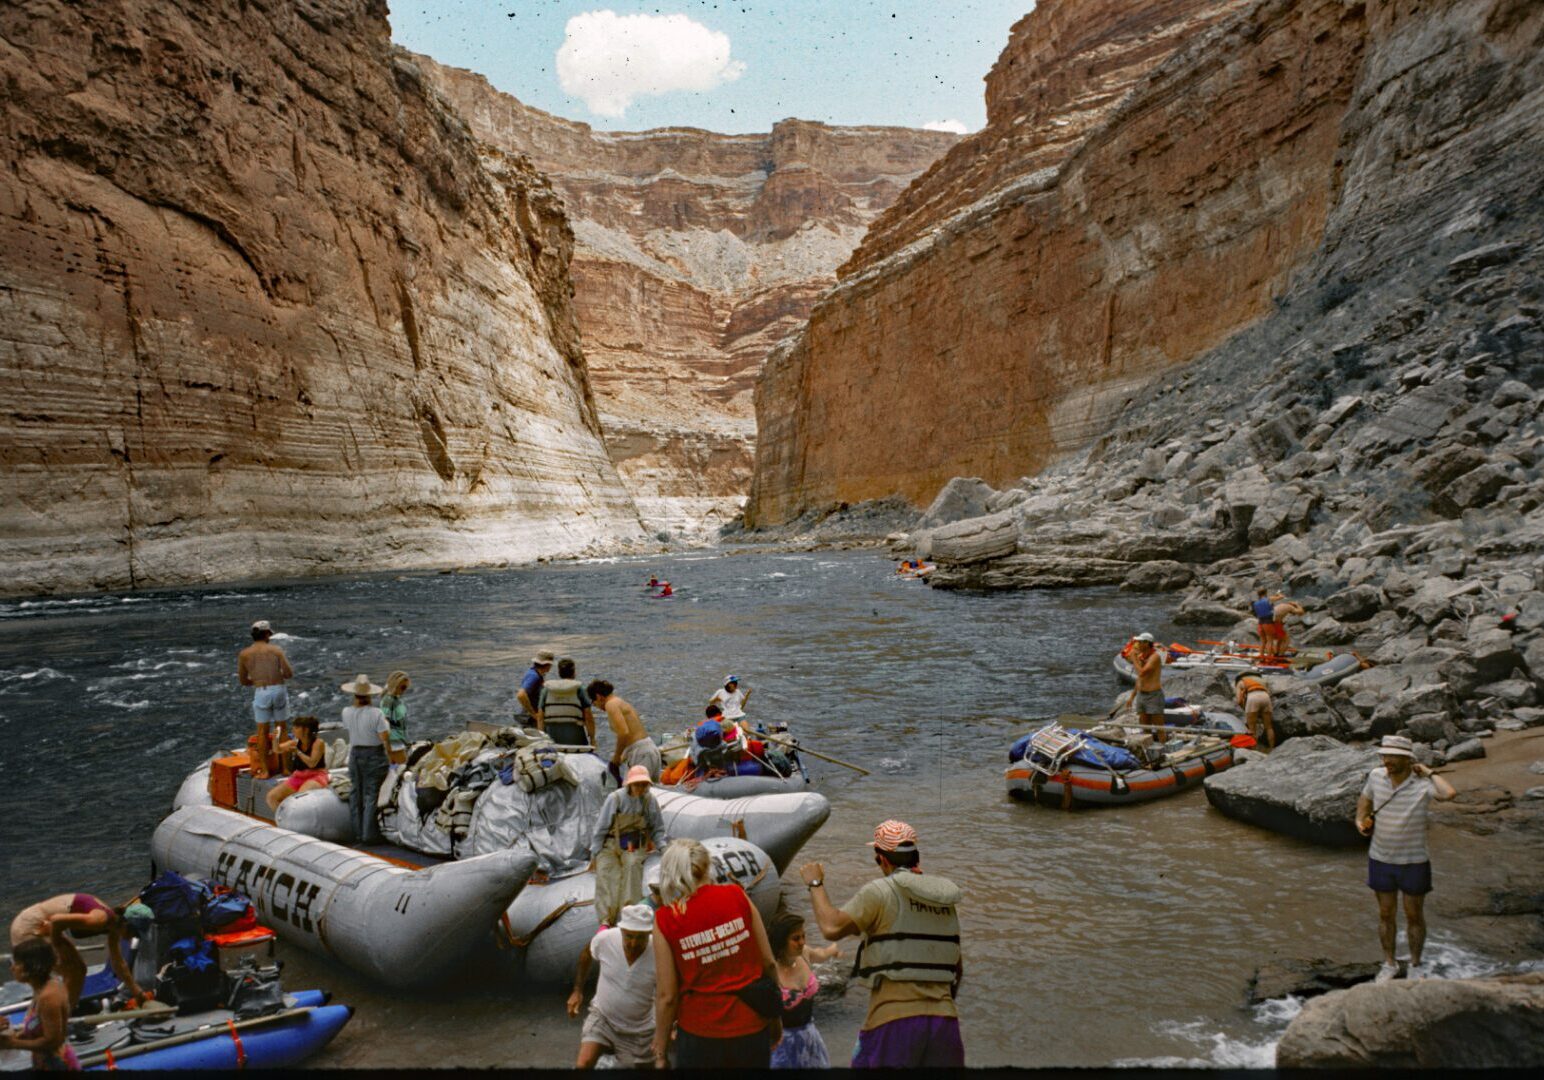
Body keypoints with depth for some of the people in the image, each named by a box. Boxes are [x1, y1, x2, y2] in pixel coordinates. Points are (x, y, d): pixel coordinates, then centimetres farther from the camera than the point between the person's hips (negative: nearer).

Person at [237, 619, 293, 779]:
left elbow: (242, 680, 11)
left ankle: (264, 770, 9)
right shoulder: (276, 650, 2)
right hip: (279, 689, 0)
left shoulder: (244, 654, 6)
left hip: (261, 693, 0)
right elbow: (289, 674, -3)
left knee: (263, 731, 8)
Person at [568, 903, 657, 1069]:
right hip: (602, 1016, 1)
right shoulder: (604, 939, -22)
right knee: (583, 1064, -18)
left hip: (638, 1029, 0)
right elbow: (587, 956, 3)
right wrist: (578, 990, 3)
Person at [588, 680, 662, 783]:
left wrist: (616, 757, -8)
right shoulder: (622, 703, 20)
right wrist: (623, 756, 25)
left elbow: (624, 733, -20)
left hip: (641, 752, -10)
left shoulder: (611, 704, -8)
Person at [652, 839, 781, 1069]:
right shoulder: (737, 896, -6)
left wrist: (660, 1052, 5)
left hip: (701, 1036, -1)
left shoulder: (665, 919, -10)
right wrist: (775, 1015, 14)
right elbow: (769, 963, -1)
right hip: (752, 1028, 2)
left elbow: (666, 996, -8)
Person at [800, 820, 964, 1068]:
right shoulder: (947, 899, 12)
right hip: (944, 1018, 5)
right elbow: (958, 969, 17)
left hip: (895, 1019, -5)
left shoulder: (881, 891, -8)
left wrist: (816, 884, -1)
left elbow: (832, 928, -15)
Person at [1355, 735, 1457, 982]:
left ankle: (1415, 965, 33)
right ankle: (1389, 964, 31)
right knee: (1386, 914, 15)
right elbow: (1365, 798, 14)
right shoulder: (1376, 776, -7)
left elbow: (1449, 793, -41)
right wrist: (1360, 820, -1)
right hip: (1380, 860, 3)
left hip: (1414, 862, -3)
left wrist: (1428, 772, -26)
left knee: (1415, 916, 14)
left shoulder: (1423, 783, -19)